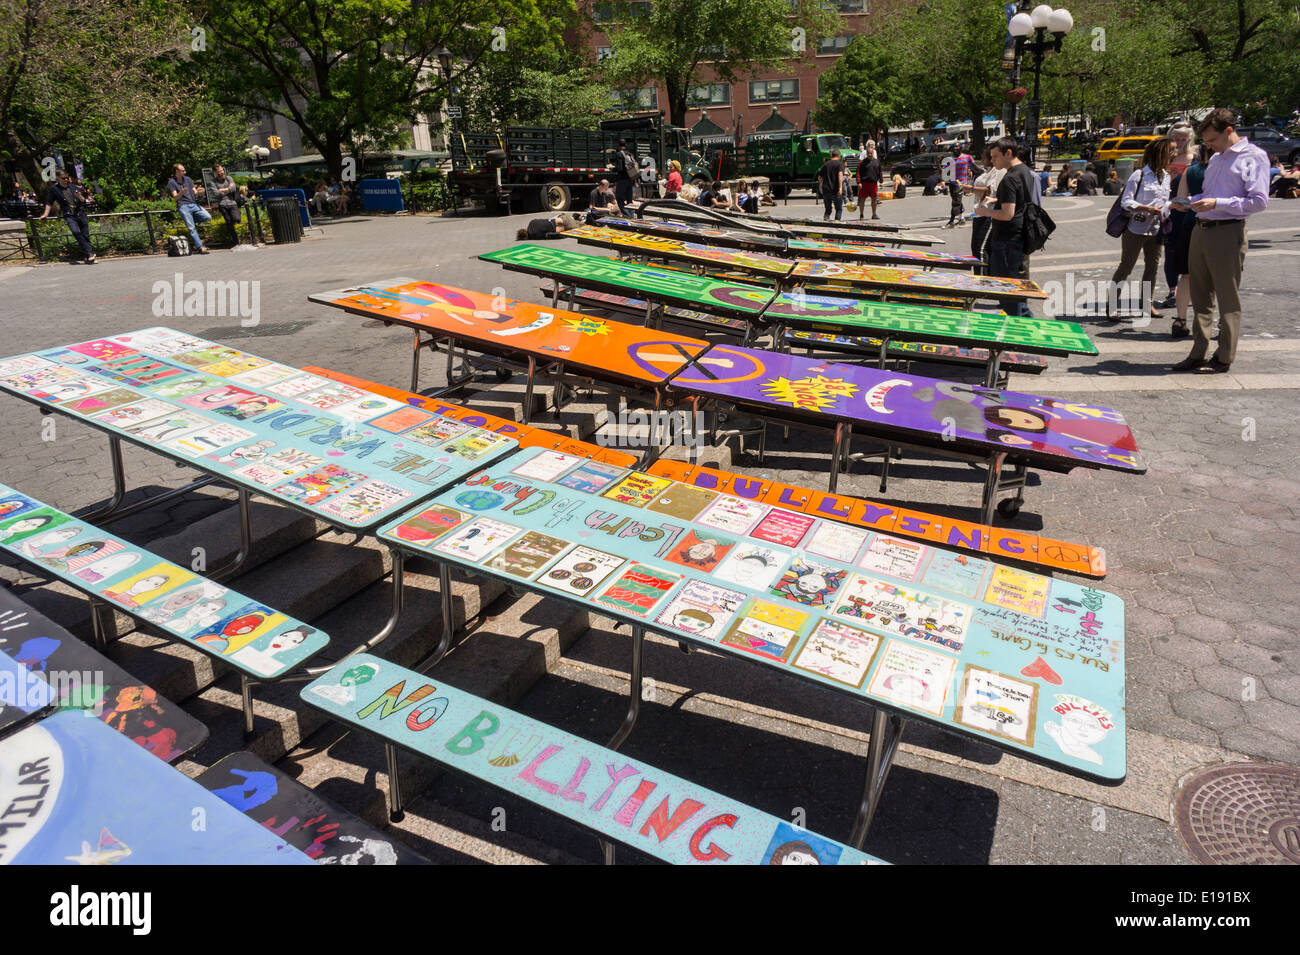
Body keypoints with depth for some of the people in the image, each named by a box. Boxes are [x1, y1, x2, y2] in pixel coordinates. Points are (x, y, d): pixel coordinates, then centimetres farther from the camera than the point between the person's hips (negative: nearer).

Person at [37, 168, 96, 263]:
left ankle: (88, 256, 9)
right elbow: (49, 203, 11)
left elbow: (83, 200, 14)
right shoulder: (54, 189, 3)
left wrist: (80, 197, -8)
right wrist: (45, 214, 8)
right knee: (75, 231, -25)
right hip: (69, 215, -3)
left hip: (81, 213, 3)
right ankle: (89, 252, -23)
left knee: (85, 234, 0)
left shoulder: (74, 186, 8)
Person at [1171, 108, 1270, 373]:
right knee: (1200, 298, 9)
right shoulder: (1216, 158, 19)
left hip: (1227, 233, -8)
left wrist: (1217, 203, -19)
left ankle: (1224, 358, 6)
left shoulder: (1253, 157, -6)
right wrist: (1192, 200, 9)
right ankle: (1198, 354, 16)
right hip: (1201, 230, 8)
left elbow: (1259, 202, -13)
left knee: (1228, 301, 0)